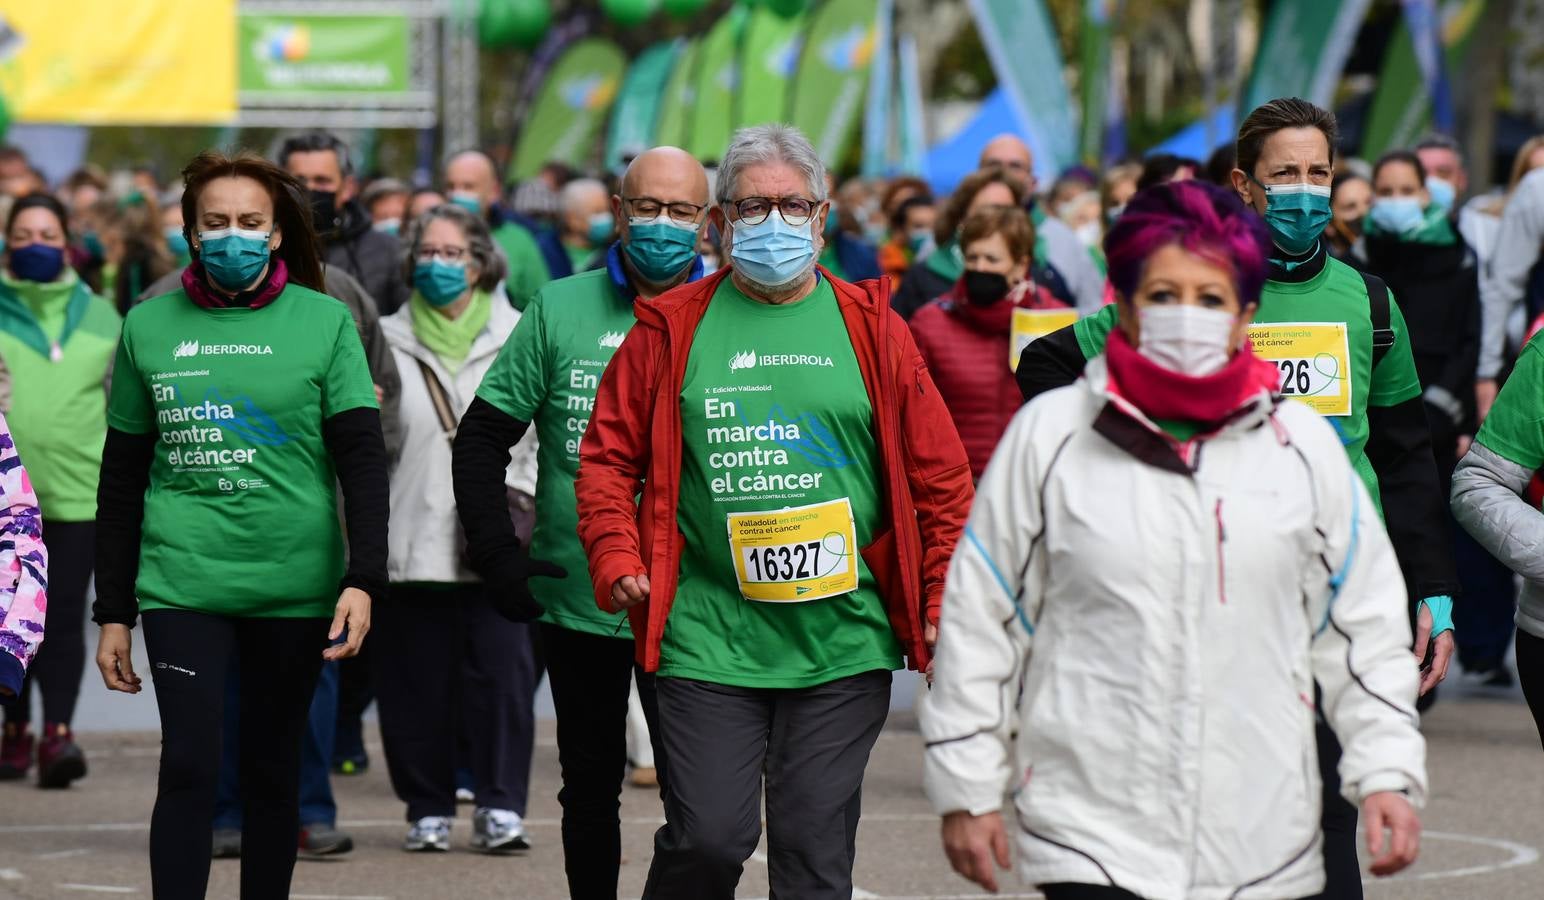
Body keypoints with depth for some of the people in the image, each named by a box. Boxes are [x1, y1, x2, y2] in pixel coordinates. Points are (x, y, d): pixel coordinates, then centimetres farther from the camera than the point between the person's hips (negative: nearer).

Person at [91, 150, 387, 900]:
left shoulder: (323, 322, 1)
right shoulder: (149, 326, 6)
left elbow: (362, 459, -2)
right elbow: (121, 480, 10)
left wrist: (364, 579, -14)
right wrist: (112, 612, 9)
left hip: (294, 586, 0)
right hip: (182, 584, 0)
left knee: (271, 771, 9)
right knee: (189, 768, -10)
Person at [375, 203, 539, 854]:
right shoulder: (386, 341, 12)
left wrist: (524, 496, 1)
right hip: (410, 543, 1)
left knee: (502, 671, -8)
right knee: (417, 679, 1)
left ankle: (500, 806, -2)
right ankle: (428, 809, 10)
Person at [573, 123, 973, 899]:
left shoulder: (869, 328, 7)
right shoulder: (674, 327, 5)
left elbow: (940, 476, 8)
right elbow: (608, 456, 8)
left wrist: (946, 603, 3)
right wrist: (616, 559, -6)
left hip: (842, 647, 1)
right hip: (707, 639, -1)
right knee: (709, 836, -6)